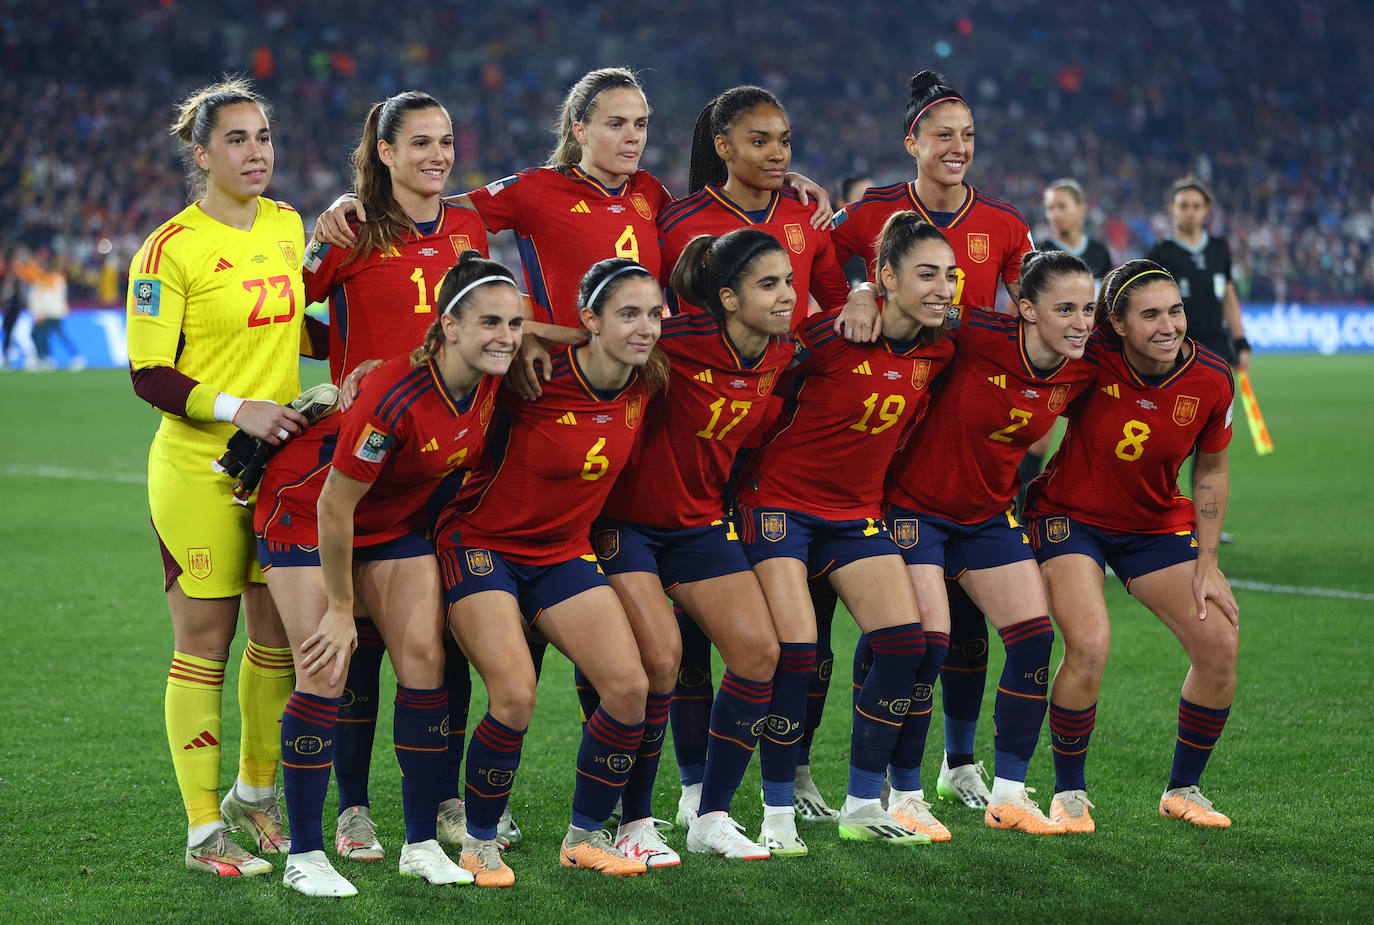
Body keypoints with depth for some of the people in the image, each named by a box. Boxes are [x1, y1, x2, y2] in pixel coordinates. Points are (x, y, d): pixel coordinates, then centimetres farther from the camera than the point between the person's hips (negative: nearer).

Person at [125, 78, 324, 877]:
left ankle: (256, 796, 31)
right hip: (199, 472, -6)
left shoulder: (288, 226, 8)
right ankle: (205, 830, 8)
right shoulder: (170, 249, -11)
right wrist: (236, 408, -24)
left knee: (282, 634, 11)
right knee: (204, 644, 0)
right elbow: (149, 375, -12)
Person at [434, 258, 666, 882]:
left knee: (629, 688, -8)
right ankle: (479, 841, 1)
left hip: (563, 552, 6)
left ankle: (585, 835, 11)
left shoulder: (645, 384, -7)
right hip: (481, 543, -6)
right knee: (515, 697, -22)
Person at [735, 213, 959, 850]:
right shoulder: (833, 335, -20)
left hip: (857, 511, 6)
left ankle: (863, 806, 8)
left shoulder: (937, 352, -1)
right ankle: (777, 814, -2)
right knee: (794, 650, -15)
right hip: (779, 502, -6)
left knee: (905, 644, -5)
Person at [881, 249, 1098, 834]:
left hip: (989, 515, 6)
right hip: (916, 505, -6)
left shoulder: (1079, 375, -7)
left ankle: (1008, 794, 10)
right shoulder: (981, 339, -25)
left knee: (1036, 641, -1)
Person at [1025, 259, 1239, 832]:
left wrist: (1206, 564, -1)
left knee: (1219, 645, -7)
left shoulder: (1211, 380, -15)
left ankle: (1183, 789, 16)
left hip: (1157, 522, 4)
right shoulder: (1090, 361, -24)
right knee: (1089, 644, -24)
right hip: (1071, 514, -4)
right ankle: (1068, 792, -2)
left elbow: (1211, 470, 0)